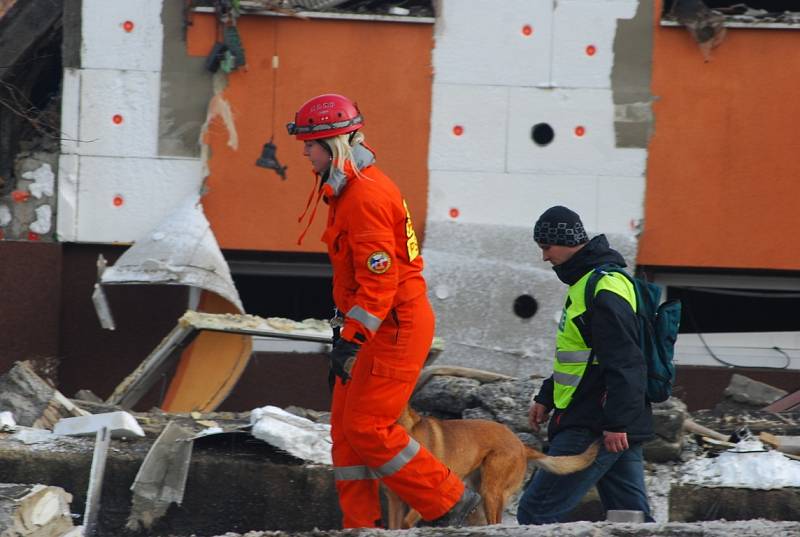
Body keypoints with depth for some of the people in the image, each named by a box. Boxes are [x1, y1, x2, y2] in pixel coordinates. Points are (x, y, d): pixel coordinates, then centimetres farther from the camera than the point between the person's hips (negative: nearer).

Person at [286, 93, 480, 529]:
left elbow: (380, 277, -24)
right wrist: (347, 325, 25)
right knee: (345, 426, 8)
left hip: (397, 327, -10)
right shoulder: (349, 189, 14)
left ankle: (449, 503, 0)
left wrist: (351, 341, -25)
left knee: (366, 428, -10)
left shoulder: (365, 196, -19)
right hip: (382, 325, 10)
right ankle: (360, 527, 10)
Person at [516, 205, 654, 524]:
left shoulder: (605, 289, -15)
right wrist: (546, 398, 28)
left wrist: (616, 423, -26)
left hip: (596, 428, -11)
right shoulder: (586, 283, 19)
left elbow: (624, 363, -23)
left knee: (536, 511, -10)